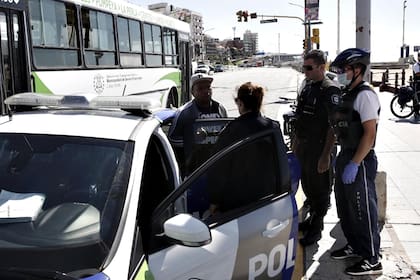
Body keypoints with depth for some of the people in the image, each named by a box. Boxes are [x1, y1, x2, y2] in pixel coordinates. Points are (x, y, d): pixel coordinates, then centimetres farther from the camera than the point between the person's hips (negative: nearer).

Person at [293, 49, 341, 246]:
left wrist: (326, 155, -22)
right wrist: (296, 140, 19)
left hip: (319, 147, -8)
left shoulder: (330, 90, -17)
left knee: (319, 189, 5)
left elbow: (334, 126, -20)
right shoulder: (307, 85, 9)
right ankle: (312, 217, 39)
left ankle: (316, 228, 18)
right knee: (307, 185, 20)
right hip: (303, 145, 8)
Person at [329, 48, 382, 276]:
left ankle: (372, 260, 11)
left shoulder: (365, 95, -16)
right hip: (345, 156, 9)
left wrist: (354, 164, -23)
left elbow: (369, 134, -21)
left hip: (360, 161, -9)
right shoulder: (347, 94, 12)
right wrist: (342, 159, 15)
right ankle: (354, 246, 35)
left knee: (363, 210, -1)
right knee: (345, 207, 19)